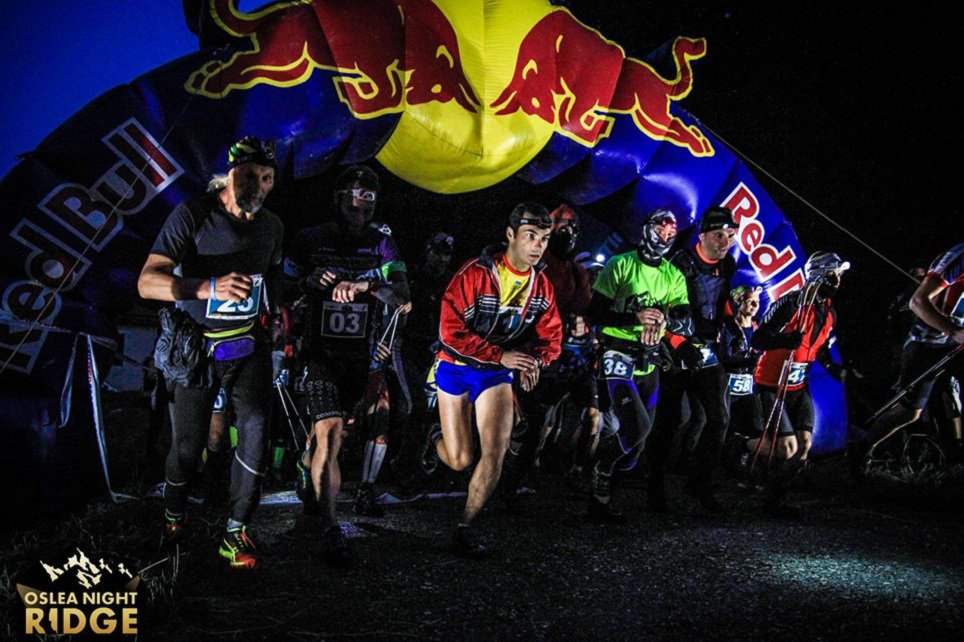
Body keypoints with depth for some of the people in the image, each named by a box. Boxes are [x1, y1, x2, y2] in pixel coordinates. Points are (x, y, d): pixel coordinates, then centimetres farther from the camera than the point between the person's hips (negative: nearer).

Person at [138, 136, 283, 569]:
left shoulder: (272, 226, 3)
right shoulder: (193, 215, -14)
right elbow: (148, 281, -24)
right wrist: (208, 287, -40)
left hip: (248, 344, 3)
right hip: (196, 346, -3)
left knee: (256, 427, -15)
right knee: (188, 444, 6)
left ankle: (236, 533, -2)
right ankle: (173, 519, 33)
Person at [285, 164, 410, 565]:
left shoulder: (381, 242, 1)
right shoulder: (311, 240, -3)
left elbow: (402, 297, -8)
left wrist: (366, 284, -27)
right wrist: (310, 281, -20)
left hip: (358, 352, 3)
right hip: (319, 348, -3)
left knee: (329, 428, 17)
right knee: (330, 431, -17)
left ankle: (306, 472, 49)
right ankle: (330, 528, -11)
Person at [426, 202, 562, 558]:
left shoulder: (542, 287, -3)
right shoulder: (474, 273, -19)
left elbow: (550, 337, 3)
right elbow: (451, 331, -23)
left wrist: (533, 360, -19)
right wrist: (500, 354, -28)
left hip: (497, 374, 3)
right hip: (456, 368, -3)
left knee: (496, 451, -16)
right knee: (460, 460, 1)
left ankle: (465, 529, 2)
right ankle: (437, 439, 40)